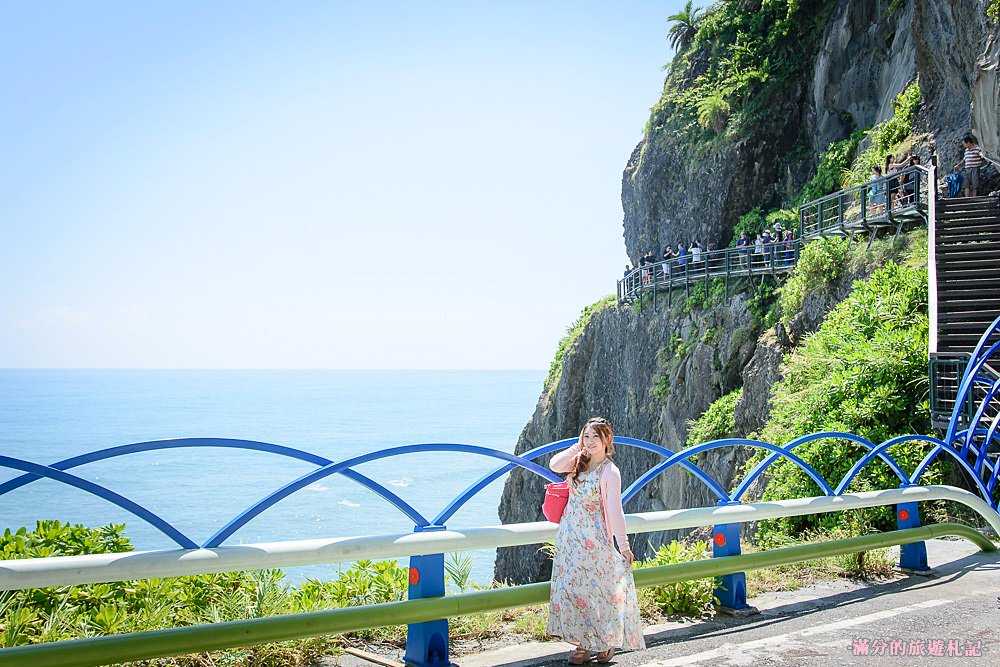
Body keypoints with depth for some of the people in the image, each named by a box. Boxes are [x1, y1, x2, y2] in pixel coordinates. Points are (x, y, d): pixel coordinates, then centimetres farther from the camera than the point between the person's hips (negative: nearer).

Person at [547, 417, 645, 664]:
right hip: (570, 536, 6)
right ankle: (584, 644, 15)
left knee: (596, 589, -1)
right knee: (573, 588, 6)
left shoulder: (609, 471, -14)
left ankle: (605, 643, 14)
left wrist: (624, 546, -13)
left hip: (594, 539, -6)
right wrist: (577, 447, -8)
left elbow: (614, 510, -15)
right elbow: (554, 465, -10)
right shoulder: (580, 462, 5)